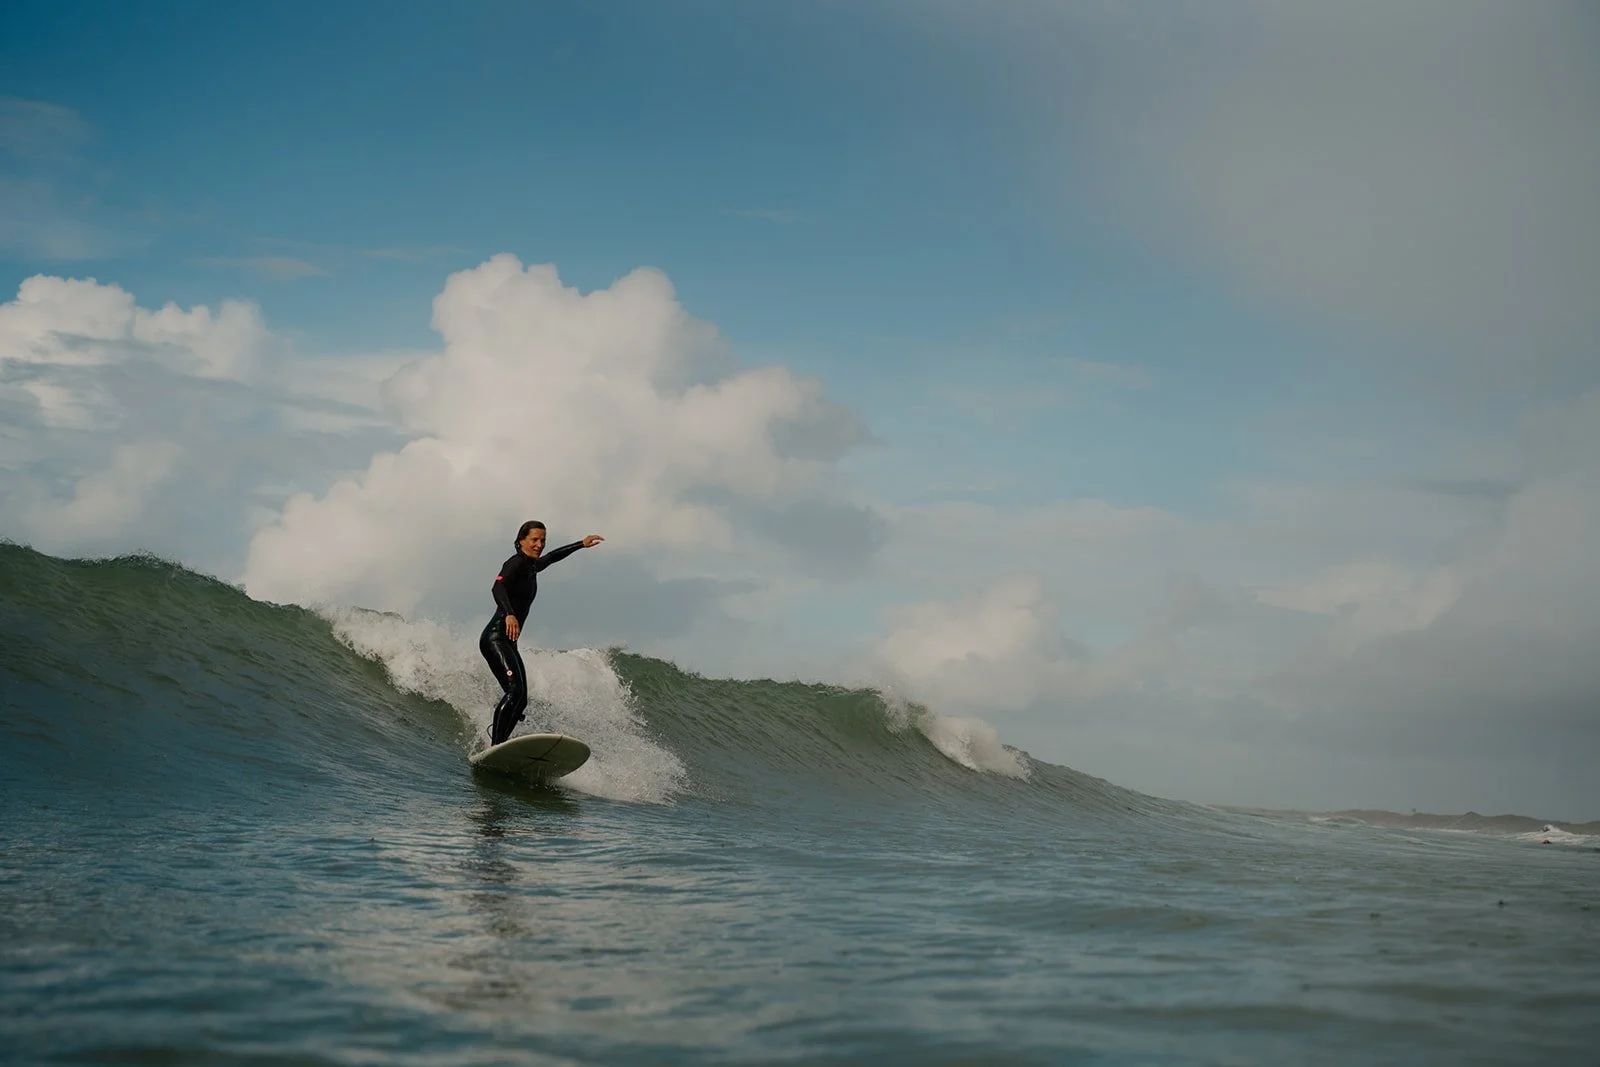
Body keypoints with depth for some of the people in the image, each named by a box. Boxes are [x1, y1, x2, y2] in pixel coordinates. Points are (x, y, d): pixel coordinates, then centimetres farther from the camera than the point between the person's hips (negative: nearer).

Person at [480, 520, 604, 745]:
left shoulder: (531, 566, 17)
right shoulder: (515, 563, -9)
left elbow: (552, 557, 39)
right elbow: (498, 587, -28)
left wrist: (581, 545, 46)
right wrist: (509, 614, -45)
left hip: (508, 642, 10)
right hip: (495, 638, -10)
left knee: (520, 701, 3)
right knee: (515, 690, -25)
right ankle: (496, 748, -33)